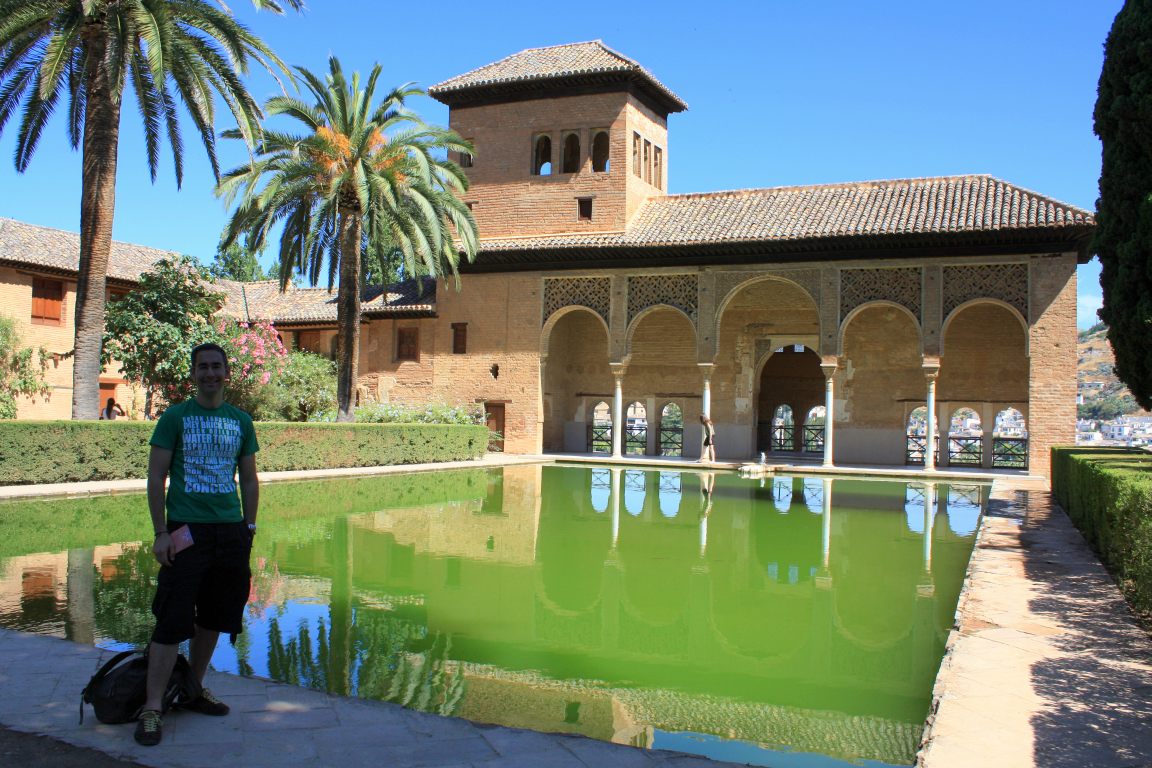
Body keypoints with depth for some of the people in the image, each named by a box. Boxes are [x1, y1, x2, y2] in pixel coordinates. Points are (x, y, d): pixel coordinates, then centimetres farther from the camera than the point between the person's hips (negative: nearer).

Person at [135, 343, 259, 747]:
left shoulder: (241, 420, 10)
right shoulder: (174, 417, -1)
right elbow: (156, 478, -3)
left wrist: (249, 528, 8)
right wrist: (161, 532, -9)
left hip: (230, 532, 4)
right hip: (186, 530, -4)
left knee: (213, 617, 12)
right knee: (172, 620, -7)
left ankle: (194, 690, 27)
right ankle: (151, 709, 1)